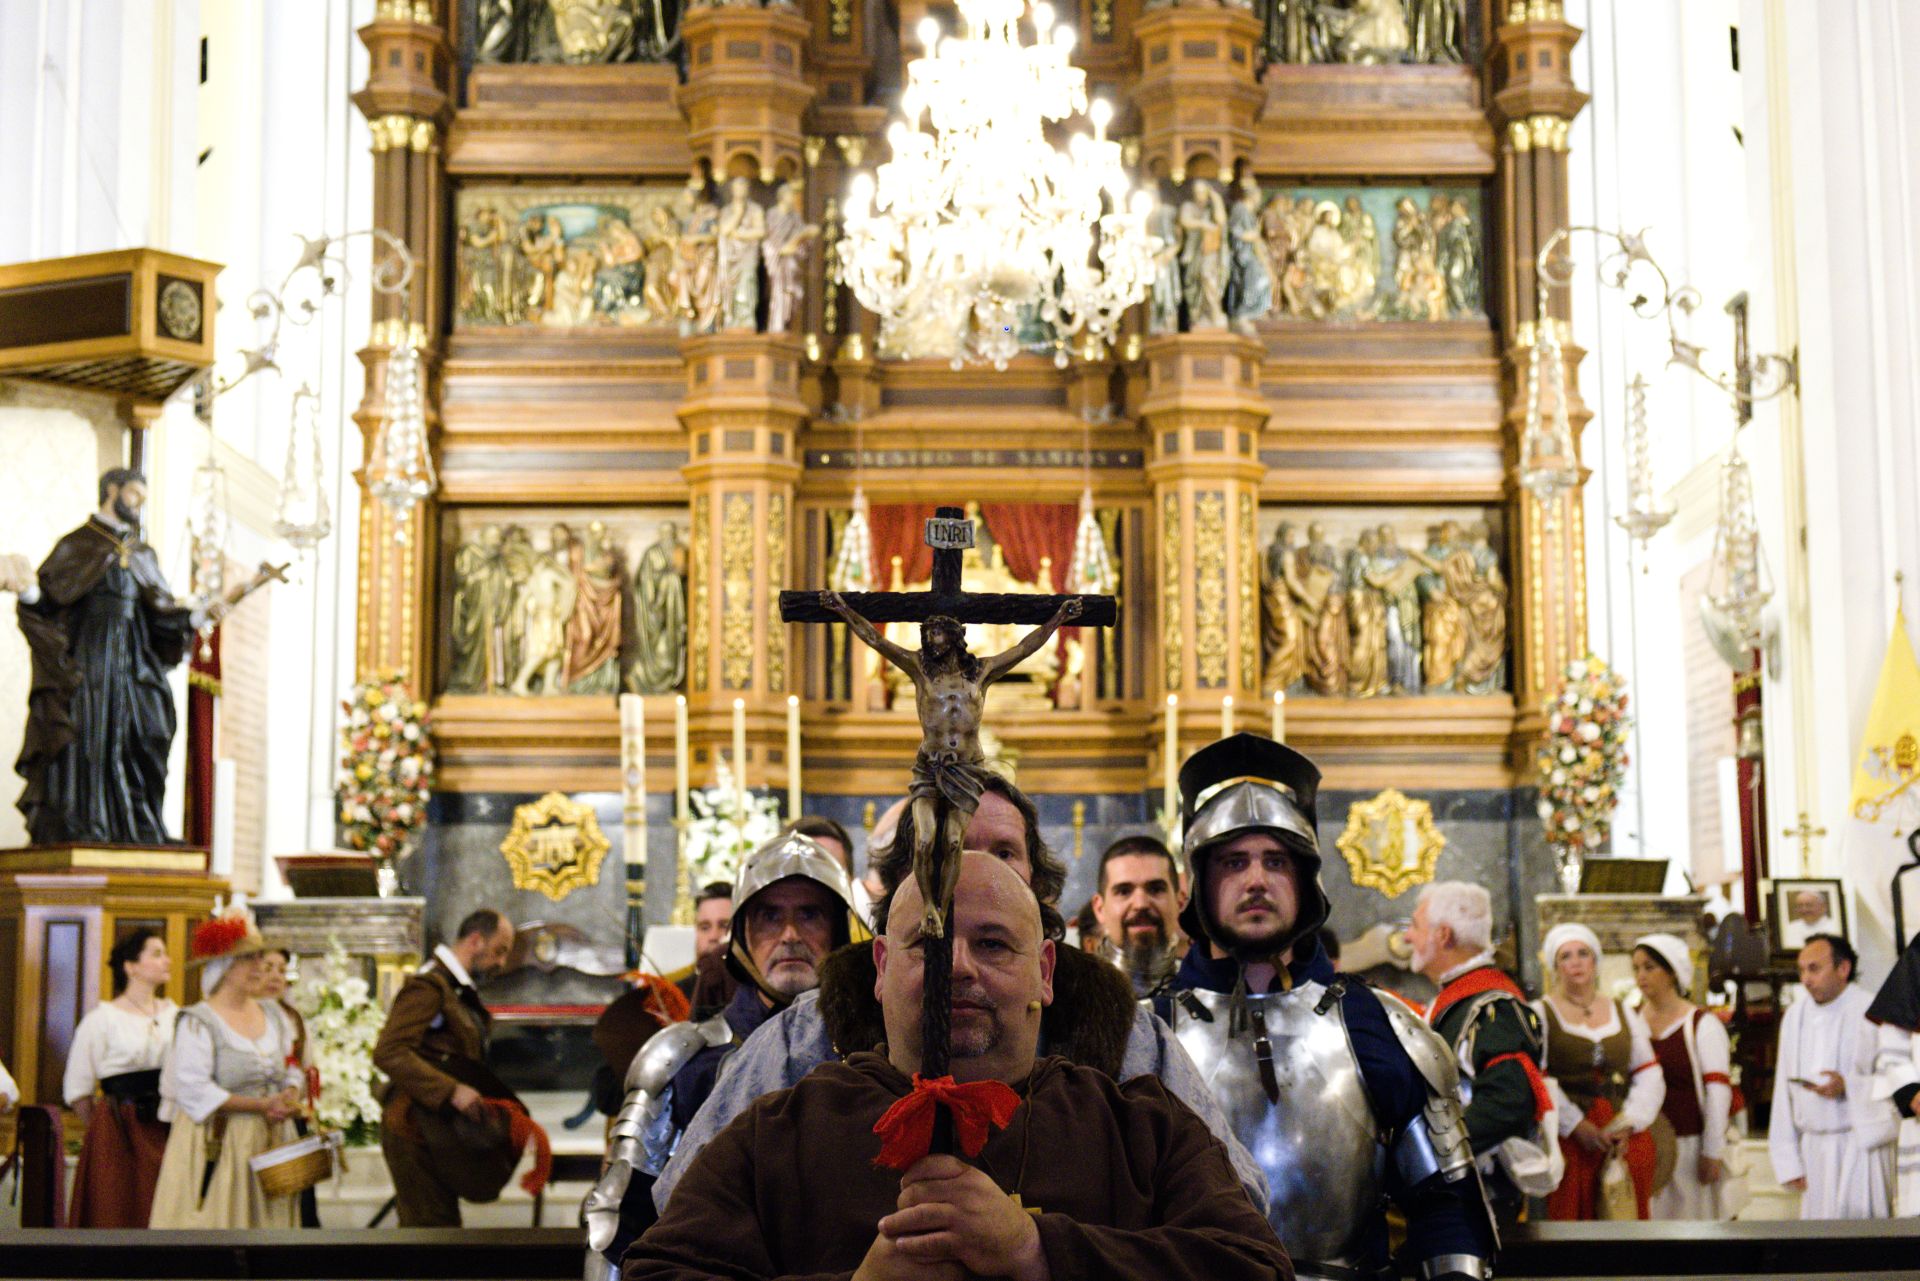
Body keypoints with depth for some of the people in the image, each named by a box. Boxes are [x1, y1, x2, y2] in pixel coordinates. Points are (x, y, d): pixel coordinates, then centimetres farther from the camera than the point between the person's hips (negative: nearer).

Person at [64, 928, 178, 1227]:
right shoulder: (102, 1018, -2)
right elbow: (77, 1090, 0)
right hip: (119, 1132, -4)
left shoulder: (175, 1015, 10)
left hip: (167, 1132, 4)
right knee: (115, 1217, -2)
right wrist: (104, 1130, 4)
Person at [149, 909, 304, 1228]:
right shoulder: (198, 1023, -8)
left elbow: (291, 1069, 19)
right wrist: (261, 1105, -17)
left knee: (267, 1220, 4)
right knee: (215, 1225, -5)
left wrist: (290, 1096, -5)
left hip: (269, 1142, 6)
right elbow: (194, 1091, -17)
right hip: (216, 1146, -6)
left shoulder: (273, 1015, 13)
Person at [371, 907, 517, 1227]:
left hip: (440, 1127, 10)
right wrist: (452, 1091, -29)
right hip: (416, 1128, -10)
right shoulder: (428, 985, -15)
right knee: (430, 1228, -8)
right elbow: (388, 1053, -25)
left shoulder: (459, 988, 16)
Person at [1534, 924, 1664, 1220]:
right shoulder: (1540, 1014, 5)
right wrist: (1576, 1126, -13)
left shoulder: (1625, 1014, 18)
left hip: (1628, 1139, 4)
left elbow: (1650, 1076, 12)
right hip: (1567, 1140, -4)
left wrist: (1628, 1123, -3)